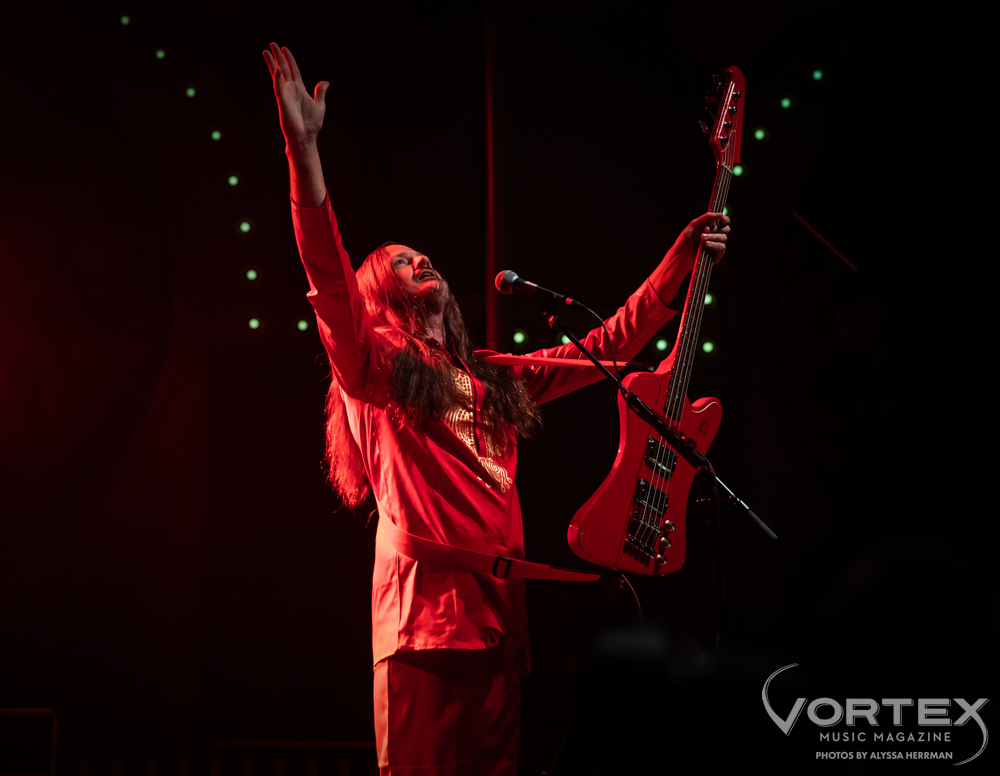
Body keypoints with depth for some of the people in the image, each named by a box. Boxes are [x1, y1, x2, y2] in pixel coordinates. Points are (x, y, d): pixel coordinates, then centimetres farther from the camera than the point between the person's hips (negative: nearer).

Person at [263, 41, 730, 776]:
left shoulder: (497, 381, 24)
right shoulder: (372, 366, 7)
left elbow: (612, 343, 27)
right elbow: (328, 272, -8)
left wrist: (685, 255, 23)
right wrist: (303, 144, -18)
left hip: (501, 610, 6)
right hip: (427, 606, -6)